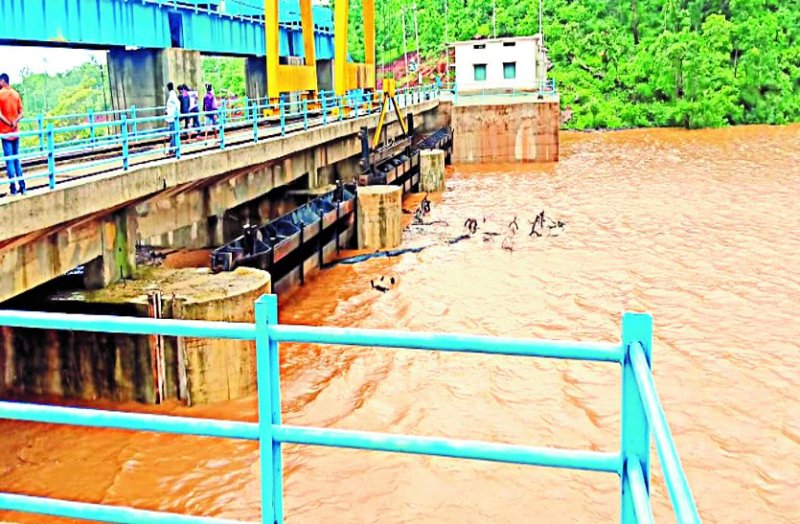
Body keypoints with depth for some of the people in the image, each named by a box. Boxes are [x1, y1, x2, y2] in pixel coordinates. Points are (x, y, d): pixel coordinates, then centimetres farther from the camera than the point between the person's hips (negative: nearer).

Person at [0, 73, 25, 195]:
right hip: (16, 132, 5)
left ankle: (13, 189, -4)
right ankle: (22, 187, 12)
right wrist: (15, 122, -10)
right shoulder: (16, 94, 8)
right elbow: (21, 113, 5)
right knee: (17, 159, 12)